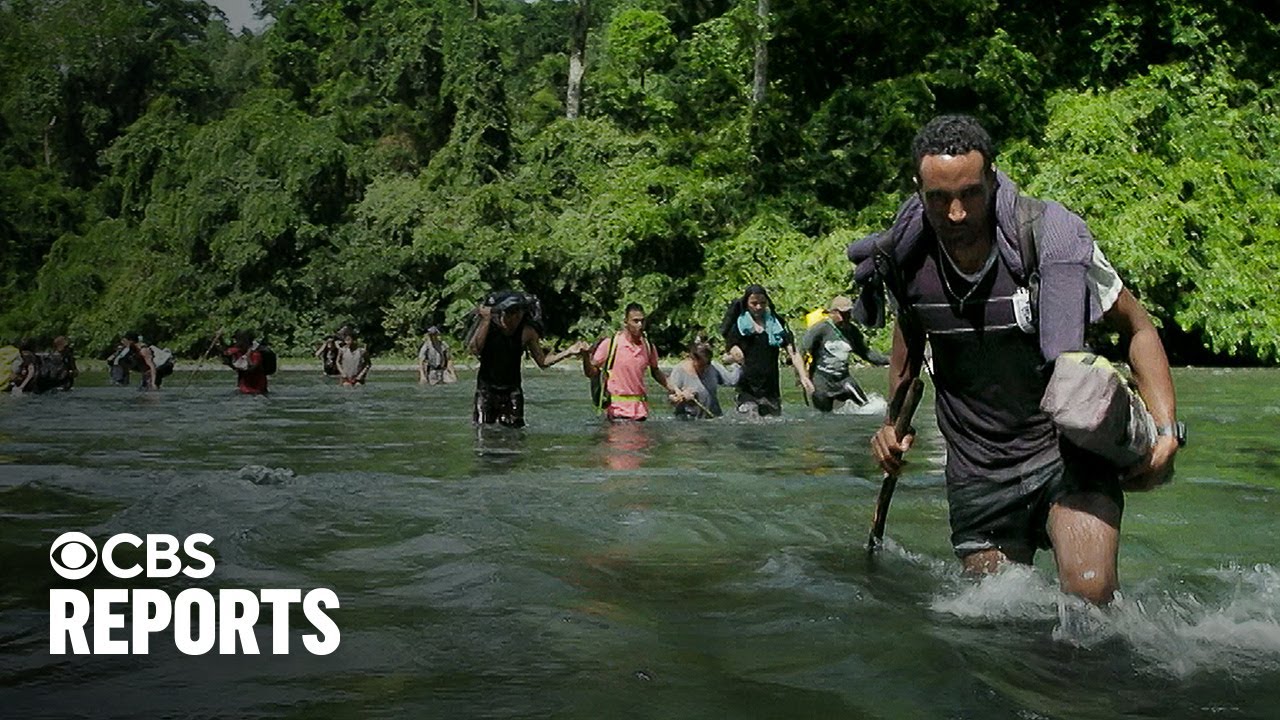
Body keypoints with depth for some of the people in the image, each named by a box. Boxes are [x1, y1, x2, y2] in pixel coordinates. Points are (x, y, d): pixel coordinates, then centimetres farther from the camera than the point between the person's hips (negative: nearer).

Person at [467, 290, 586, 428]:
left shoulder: (527, 331, -6)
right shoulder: (488, 325, -10)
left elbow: (542, 361, 1)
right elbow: (474, 349, -25)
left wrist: (568, 352, -10)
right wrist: (485, 320, -26)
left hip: (512, 390, 1)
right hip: (486, 389, -1)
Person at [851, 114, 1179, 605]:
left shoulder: (1051, 240, -17)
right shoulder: (906, 259, -7)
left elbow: (1138, 328, -4)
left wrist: (1165, 429, -14)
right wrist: (894, 421, 5)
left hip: (1068, 448, -3)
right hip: (978, 474, 3)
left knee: (1089, 592, -23)